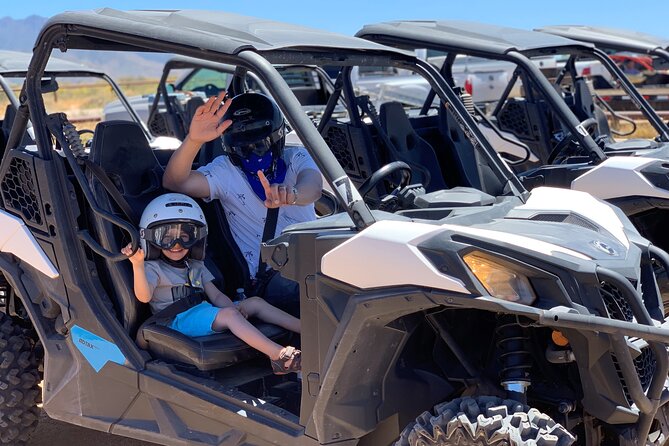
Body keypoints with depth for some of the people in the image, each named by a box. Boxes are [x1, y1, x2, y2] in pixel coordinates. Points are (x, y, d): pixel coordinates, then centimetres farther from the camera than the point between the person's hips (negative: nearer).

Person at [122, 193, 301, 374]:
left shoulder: (196, 267, 25)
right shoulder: (154, 268, 5)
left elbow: (216, 295, 15)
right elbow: (144, 296, -15)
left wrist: (233, 307, -8)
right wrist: (137, 264, -31)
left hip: (202, 313, 7)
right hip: (177, 320, -7)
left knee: (255, 303, -7)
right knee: (229, 314, -32)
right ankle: (278, 355, -49)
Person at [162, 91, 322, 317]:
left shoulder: (297, 158, 7)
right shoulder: (225, 172, 3)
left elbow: (313, 186, -19)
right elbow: (174, 182, -15)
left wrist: (291, 193, -45)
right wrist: (194, 140, -34)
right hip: (272, 275, -4)